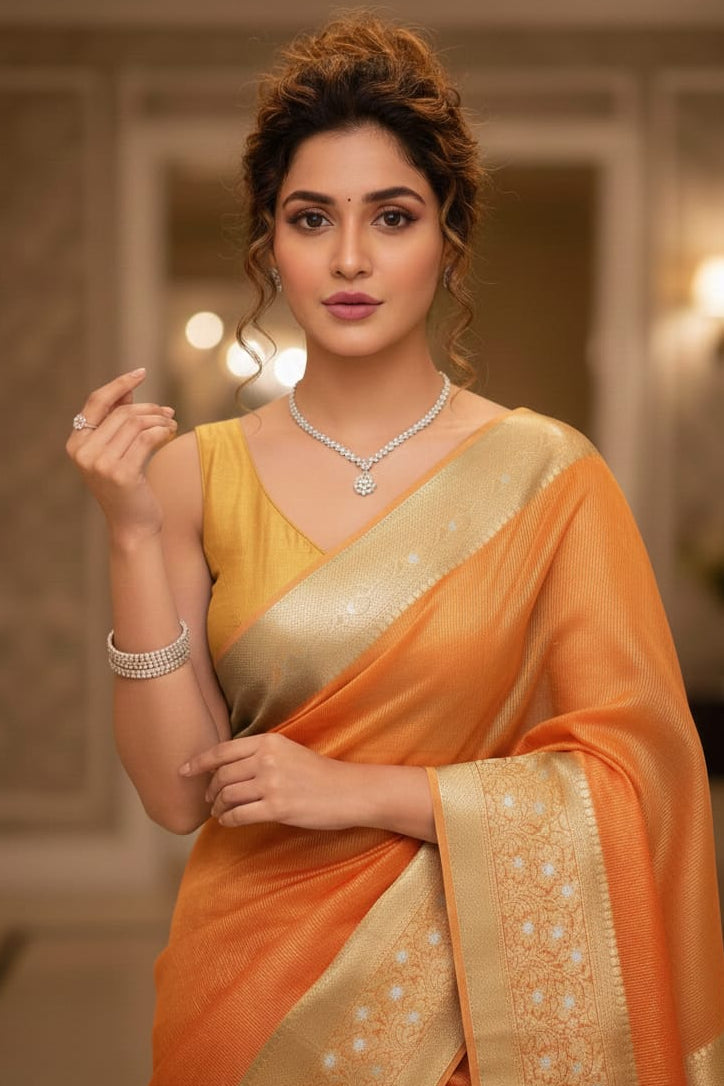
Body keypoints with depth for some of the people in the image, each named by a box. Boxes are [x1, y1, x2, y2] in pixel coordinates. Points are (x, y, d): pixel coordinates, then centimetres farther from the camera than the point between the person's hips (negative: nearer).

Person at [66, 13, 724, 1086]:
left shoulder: (546, 473, -10)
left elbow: (629, 774, -12)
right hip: (251, 989, 1)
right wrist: (135, 537, -18)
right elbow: (179, 793, -9)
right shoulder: (199, 473, -6)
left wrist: (359, 790, -16)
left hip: (464, 996, -1)